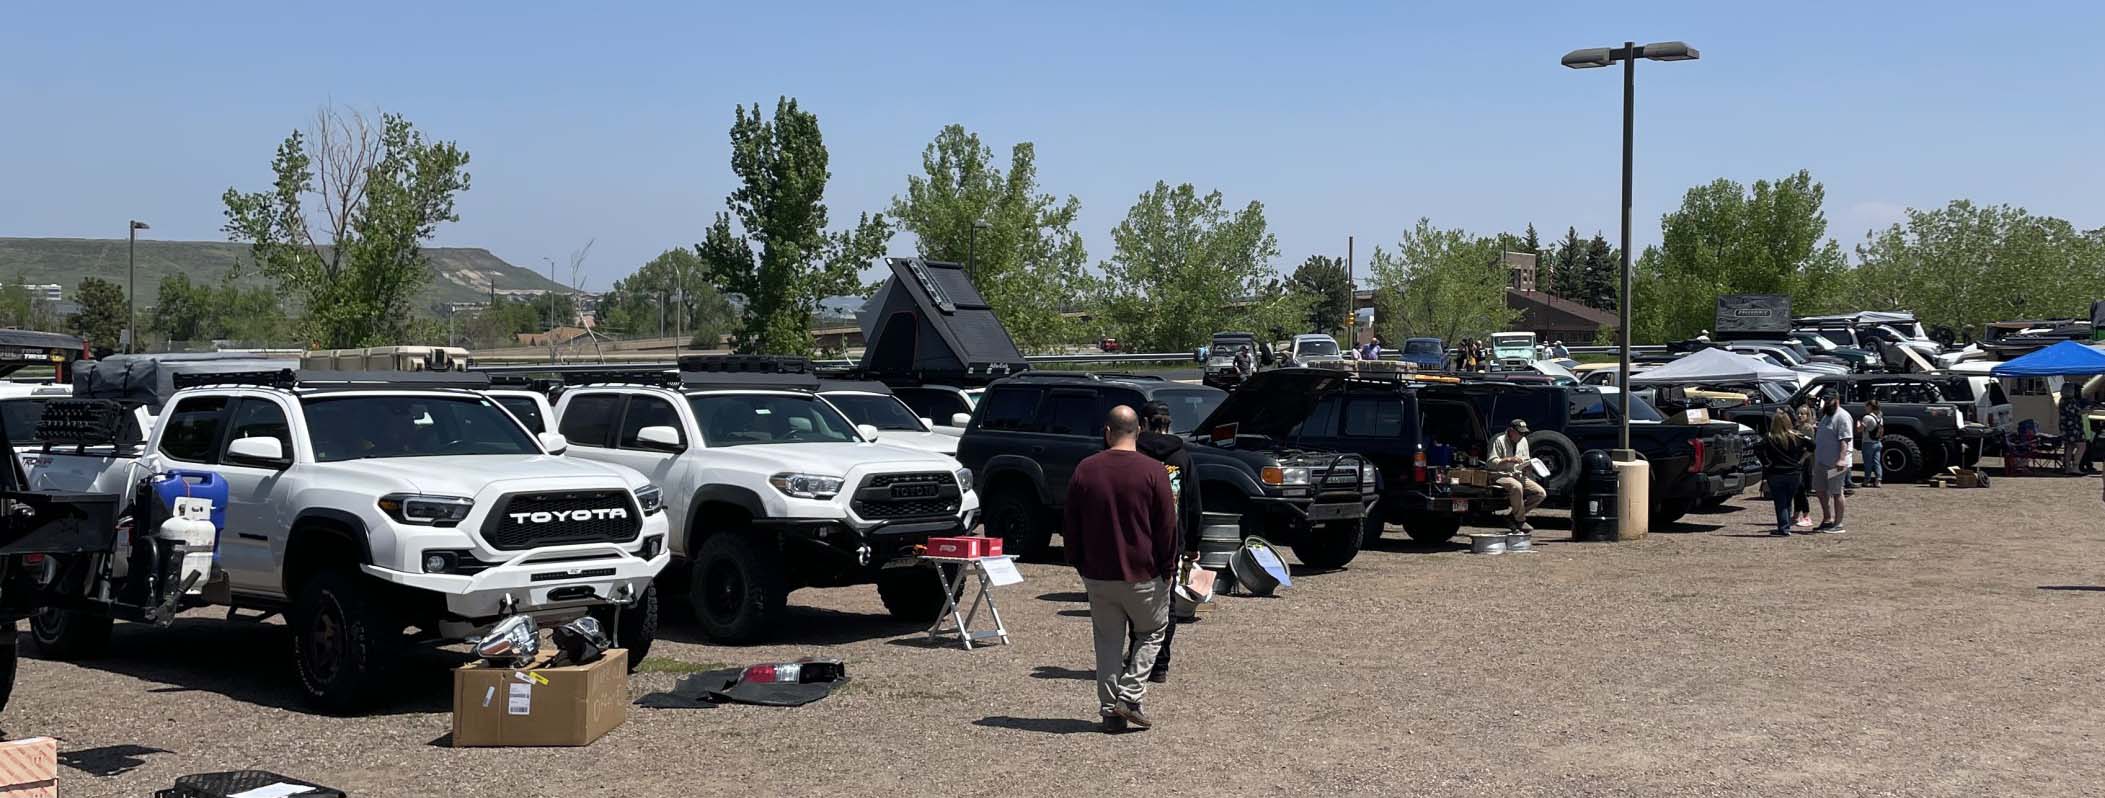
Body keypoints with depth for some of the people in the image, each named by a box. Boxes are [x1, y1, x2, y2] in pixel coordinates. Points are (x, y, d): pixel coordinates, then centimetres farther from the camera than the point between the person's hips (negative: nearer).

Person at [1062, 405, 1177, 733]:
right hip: (1143, 575, -3)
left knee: (1108, 641, 12)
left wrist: (1079, 564, 17)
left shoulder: (1084, 470, 0)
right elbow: (1167, 526, -7)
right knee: (1151, 633, 15)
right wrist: (1167, 568, 3)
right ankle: (1130, 696, 0)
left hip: (1097, 575, 3)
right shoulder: (1152, 471, -9)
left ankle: (1110, 709, 11)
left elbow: (1070, 525, 6)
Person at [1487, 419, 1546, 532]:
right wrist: (1510, 460, -24)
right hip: (1501, 476, -7)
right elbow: (1491, 463, -14)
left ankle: (1512, 517, -5)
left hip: (1518, 476, 7)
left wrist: (1526, 466, -2)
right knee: (1516, 486, -40)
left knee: (1541, 493, -10)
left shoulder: (1523, 441, 15)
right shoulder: (1499, 441, -7)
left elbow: (1525, 462, 23)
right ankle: (1520, 521, -24)